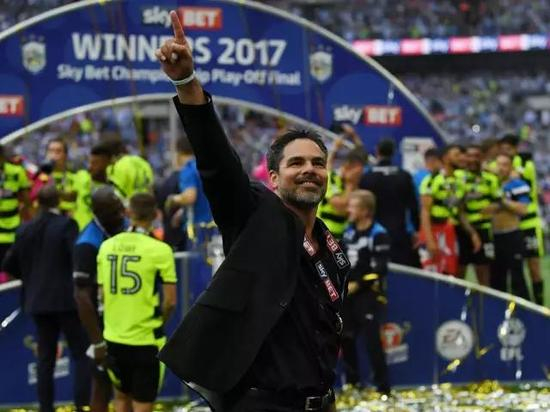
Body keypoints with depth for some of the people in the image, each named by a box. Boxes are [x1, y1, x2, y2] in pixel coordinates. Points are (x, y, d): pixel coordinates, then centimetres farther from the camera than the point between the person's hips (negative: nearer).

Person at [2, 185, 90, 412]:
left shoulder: (26, 230, 5)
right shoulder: (66, 225, -10)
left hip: (39, 302, 5)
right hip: (67, 300, -5)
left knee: (45, 358, 11)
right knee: (82, 355, 1)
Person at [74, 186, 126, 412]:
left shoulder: (124, 228, 2)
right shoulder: (88, 244, -21)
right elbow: (82, 296, -23)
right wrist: (97, 342, -24)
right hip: (104, 324, -7)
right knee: (102, 387, 2)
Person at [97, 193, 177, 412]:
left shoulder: (107, 246, 2)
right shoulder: (159, 250, -12)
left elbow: (103, 294, 8)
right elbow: (170, 301, -11)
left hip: (114, 337, 5)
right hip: (146, 341, -4)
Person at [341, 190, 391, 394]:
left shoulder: (378, 235, -12)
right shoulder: (349, 232, 12)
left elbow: (379, 269, -17)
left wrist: (357, 285, -18)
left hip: (369, 294, -8)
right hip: (348, 294, 8)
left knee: (372, 339, -12)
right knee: (346, 339, 11)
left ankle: (383, 386, -7)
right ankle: (352, 383, 23)